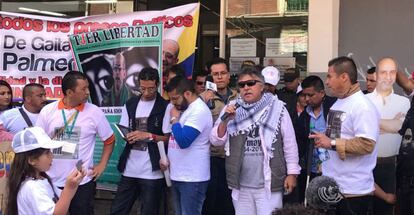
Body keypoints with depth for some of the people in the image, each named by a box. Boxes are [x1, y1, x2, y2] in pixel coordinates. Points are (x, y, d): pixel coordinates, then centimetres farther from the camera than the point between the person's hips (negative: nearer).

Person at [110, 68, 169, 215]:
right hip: (130, 169, 5)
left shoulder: (166, 106, -4)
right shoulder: (130, 104, 11)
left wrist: (148, 136, -18)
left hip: (152, 172, -4)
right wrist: (128, 136, -9)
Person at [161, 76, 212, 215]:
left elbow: (183, 141, -25)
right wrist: (169, 159, 10)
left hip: (192, 178, -9)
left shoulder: (199, 111, -17)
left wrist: (174, 119, -12)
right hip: (177, 175, 9)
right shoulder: (184, 108, 12)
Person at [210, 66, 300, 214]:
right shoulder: (231, 109, 4)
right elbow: (216, 141, 2)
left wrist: (292, 173, -3)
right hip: (240, 185, 3)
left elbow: (289, 143, -2)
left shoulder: (277, 108, -4)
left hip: (269, 183, -3)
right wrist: (225, 120, -14)